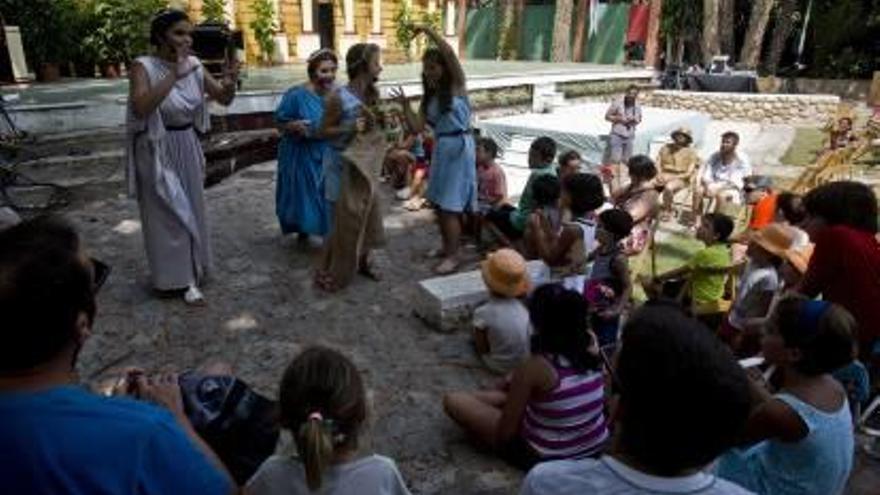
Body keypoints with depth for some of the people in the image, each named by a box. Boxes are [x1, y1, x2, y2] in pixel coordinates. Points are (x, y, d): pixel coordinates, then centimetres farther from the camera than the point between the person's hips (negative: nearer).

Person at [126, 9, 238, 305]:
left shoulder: (194, 65, -1)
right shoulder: (144, 66, -16)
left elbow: (224, 99, 2)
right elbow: (141, 107, -31)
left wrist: (230, 84, -20)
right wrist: (174, 75, -33)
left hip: (187, 149, 6)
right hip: (157, 152, -6)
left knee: (191, 210, 16)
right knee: (167, 215, 2)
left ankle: (190, 270, 33)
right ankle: (180, 278, 14)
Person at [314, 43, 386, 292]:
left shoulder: (372, 93, 1)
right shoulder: (338, 98, -20)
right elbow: (323, 131, -14)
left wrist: (380, 121, -4)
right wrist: (350, 128, -26)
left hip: (366, 162, 7)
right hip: (343, 163, -7)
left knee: (368, 213, 13)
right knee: (344, 218, -3)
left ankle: (363, 262, 31)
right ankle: (329, 273, 11)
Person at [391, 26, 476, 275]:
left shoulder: (456, 85, -5)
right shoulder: (429, 97, 12)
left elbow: (449, 53, -21)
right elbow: (417, 127, 4)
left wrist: (427, 30, -17)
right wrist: (405, 105, -6)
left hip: (459, 146, -7)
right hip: (441, 147, 8)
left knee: (450, 205, -6)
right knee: (439, 202, 13)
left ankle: (453, 256, 4)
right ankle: (447, 247, 29)